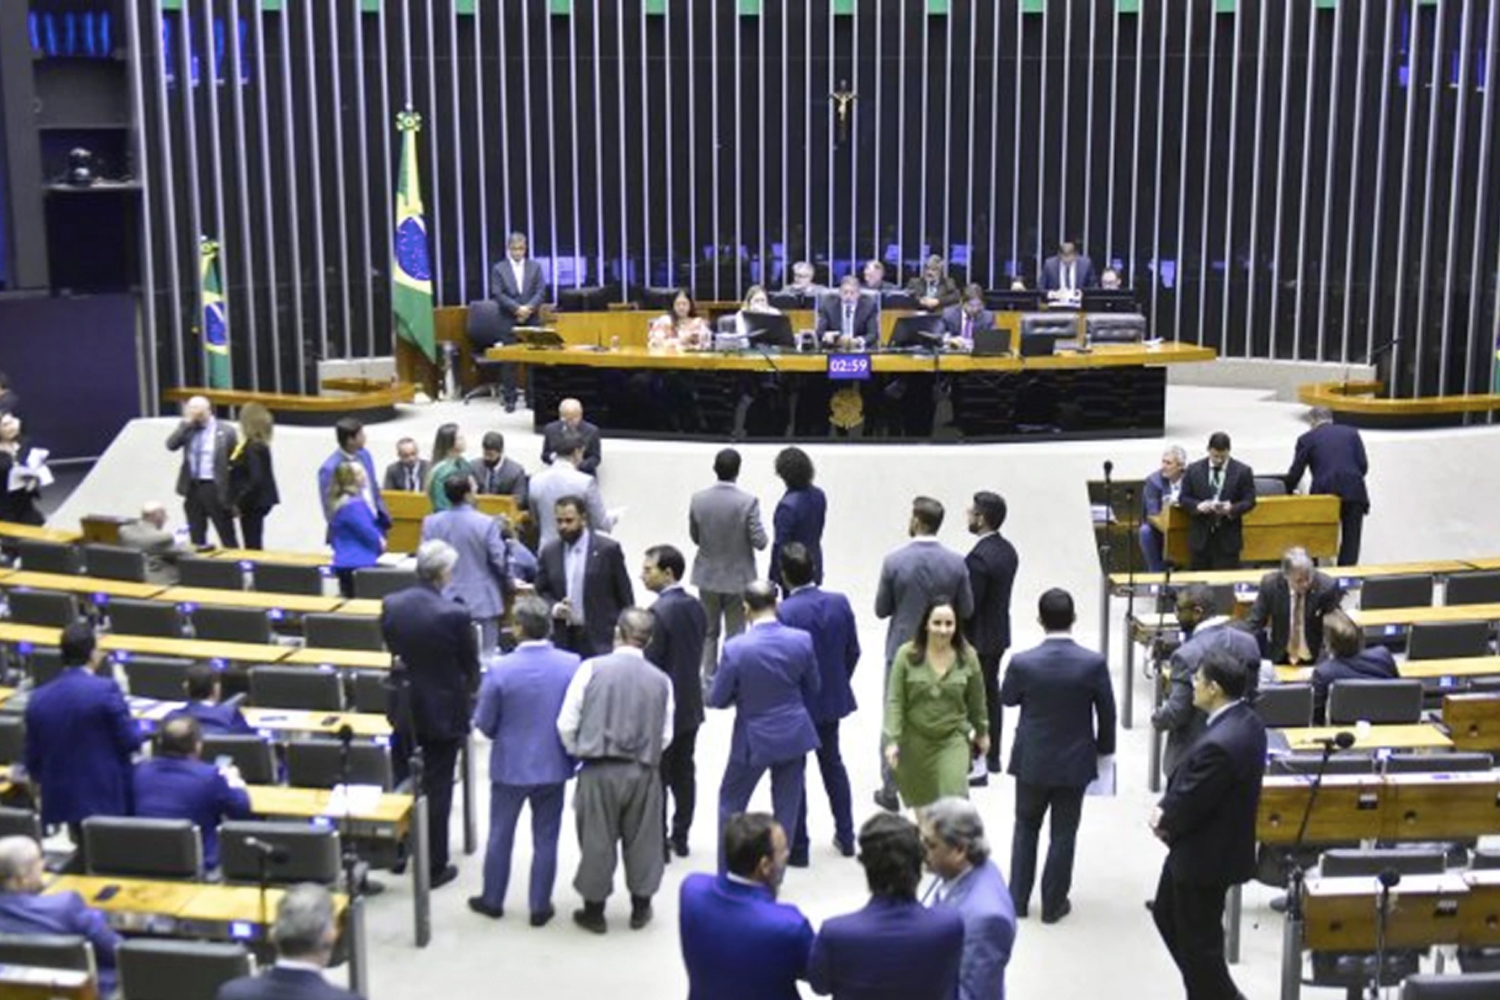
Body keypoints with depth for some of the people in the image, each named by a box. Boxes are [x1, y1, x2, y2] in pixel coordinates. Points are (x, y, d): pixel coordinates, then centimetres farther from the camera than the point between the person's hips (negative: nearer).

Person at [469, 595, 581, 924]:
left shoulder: (500, 670, -20)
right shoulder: (572, 665, -15)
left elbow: (484, 724, -11)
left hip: (510, 766, -1)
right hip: (553, 765, 1)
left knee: (500, 835, 18)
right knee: (545, 839, 15)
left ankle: (492, 900, 34)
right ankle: (539, 907, 25)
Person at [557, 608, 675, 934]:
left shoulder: (592, 668, -8)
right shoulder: (661, 680, -3)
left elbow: (567, 724, -6)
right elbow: (665, 736, 1)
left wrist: (579, 752, 12)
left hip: (598, 770, -1)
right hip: (643, 772, 2)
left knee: (597, 840, 11)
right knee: (641, 839, 17)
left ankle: (594, 911, 24)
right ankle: (641, 907, 29)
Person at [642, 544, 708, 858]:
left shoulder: (658, 613, -21)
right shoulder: (696, 606, 4)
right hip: (690, 704, 8)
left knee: (655, 778, 3)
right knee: (684, 773, 15)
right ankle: (680, 838, 24)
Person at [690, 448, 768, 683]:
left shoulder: (698, 499, -11)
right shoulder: (748, 502, -20)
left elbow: (694, 537, 0)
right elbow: (759, 541, -17)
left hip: (708, 575, 3)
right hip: (738, 576, -3)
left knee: (709, 631, 17)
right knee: (735, 633, 10)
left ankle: (709, 681, 24)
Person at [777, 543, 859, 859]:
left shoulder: (784, 613, -23)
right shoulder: (840, 602, -7)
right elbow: (853, 652, 1)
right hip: (832, 699, 5)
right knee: (832, 763, 22)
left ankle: (797, 845, 18)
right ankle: (846, 836, 29)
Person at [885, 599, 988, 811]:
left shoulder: (967, 656, -7)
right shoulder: (907, 654, -12)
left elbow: (976, 699, 6)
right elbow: (895, 700, -11)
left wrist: (982, 732, 16)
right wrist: (892, 740, -16)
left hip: (953, 740, 0)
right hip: (915, 739, 0)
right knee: (920, 800, 16)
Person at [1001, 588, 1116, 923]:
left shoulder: (1022, 663, -18)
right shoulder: (1093, 663, -18)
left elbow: (1007, 698, 1)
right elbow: (1107, 712, -6)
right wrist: (1104, 749, 10)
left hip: (1032, 760, 1)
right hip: (1074, 763, 0)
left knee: (1026, 828, 19)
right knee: (1063, 834, 12)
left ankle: (1018, 898, 26)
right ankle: (1053, 904, 22)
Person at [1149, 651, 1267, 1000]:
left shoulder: (1219, 744, -33)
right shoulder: (1245, 720, -1)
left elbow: (1191, 803, -24)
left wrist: (1164, 823, -4)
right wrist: (1165, 806, -4)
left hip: (1204, 856, -10)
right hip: (1210, 845, 10)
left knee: (1198, 942, 8)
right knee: (1167, 915, 26)